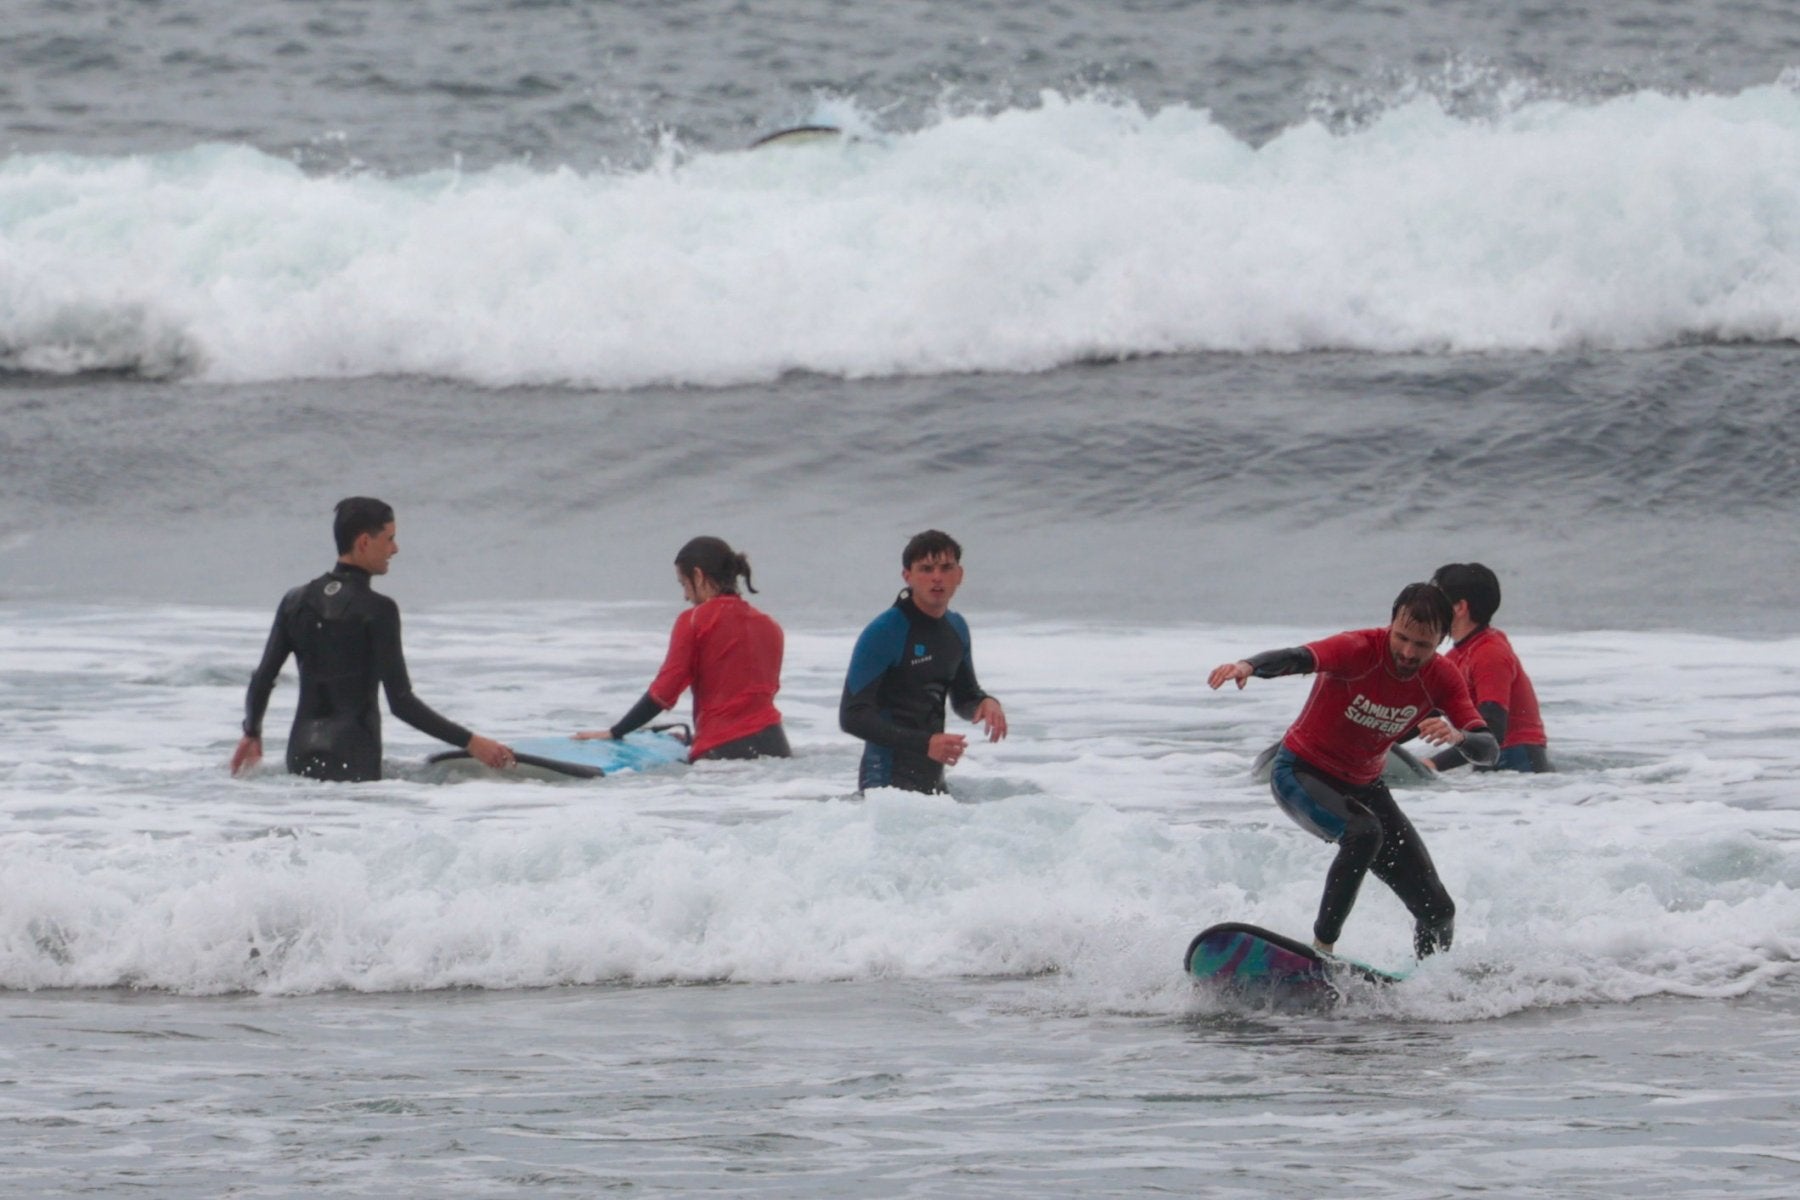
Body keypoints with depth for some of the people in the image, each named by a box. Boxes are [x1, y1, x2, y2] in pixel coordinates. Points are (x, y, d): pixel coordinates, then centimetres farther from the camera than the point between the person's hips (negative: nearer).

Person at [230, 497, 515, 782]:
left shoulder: (296, 602, 8)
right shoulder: (377, 611, -9)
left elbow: (262, 680, 12)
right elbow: (401, 702, -12)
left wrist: (251, 733, 30)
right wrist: (469, 742, -9)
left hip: (302, 753, 6)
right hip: (353, 759, -6)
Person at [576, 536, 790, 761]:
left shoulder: (693, 622, -2)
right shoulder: (769, 626, 14)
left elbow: (663, 692, -5)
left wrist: (613, 733, 6)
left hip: (722, 751, -5)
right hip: (773, 746, 5)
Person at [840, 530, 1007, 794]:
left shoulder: (956, 628, 9)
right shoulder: (883, 634, -14)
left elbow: (964, 698, 23)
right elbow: (853, 716, -17)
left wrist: (986, 703, -1)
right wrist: (924, 743, -24)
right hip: (888, 780, -7)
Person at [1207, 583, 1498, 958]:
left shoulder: (1441, 678, -11)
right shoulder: (1359, 650, -25)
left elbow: (1488, 749, -18)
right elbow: (1297, 659, -44)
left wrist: (1458, 737, -42)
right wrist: (1249, 665, -66)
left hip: (1363, 787, 5)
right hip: (1301, 773, -5)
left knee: (1438, 911, 1)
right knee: (1363, 833, -38)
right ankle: (1322, 948, -31)